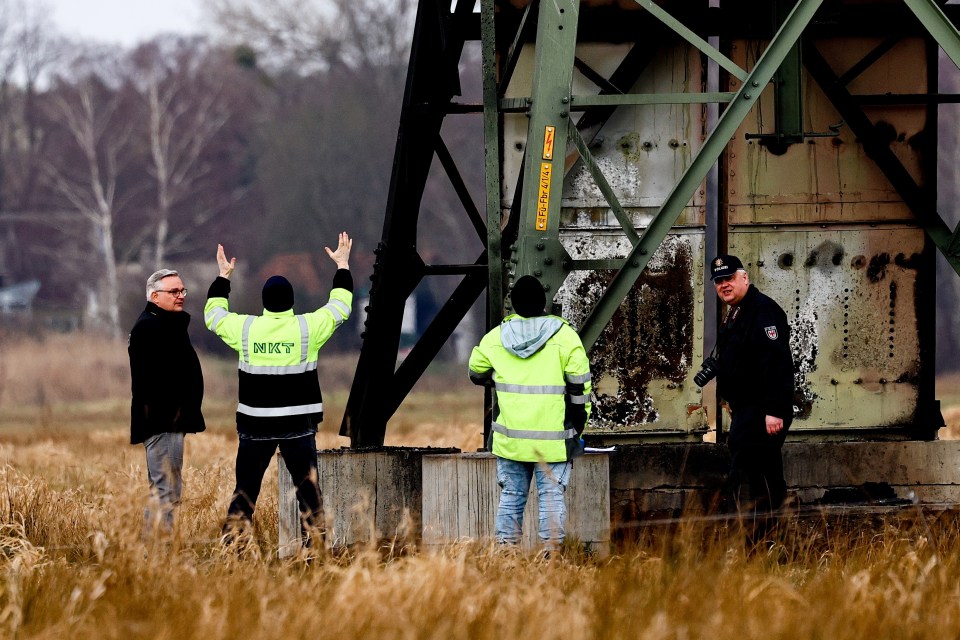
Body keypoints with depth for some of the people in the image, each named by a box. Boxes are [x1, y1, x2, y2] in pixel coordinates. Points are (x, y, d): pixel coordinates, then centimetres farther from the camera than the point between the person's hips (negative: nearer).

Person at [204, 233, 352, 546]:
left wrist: (223, 277, 30)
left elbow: (213, 314, 17)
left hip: (254, 425, 1)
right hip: (298, 425, -1)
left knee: (245, 489, 7)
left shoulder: (245, 328, -2)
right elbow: (340, 307, 11)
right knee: (308, 488, 2)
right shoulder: (308, 327, -5)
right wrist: (343, 266, 24)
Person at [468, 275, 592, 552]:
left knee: (511, 496, 10)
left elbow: (476, 374, 18)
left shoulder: (495, 338, 2)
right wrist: (578, 425, 6)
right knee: (552, 496, 1)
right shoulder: (564, 336, -6)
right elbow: (580, 385, -4)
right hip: (552, 440, -2)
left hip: (509, 437, 2)